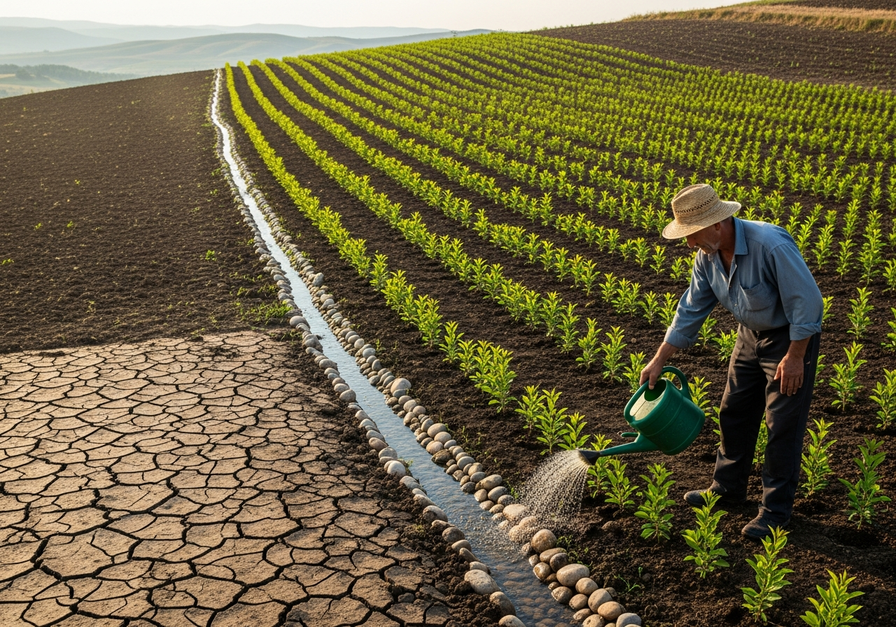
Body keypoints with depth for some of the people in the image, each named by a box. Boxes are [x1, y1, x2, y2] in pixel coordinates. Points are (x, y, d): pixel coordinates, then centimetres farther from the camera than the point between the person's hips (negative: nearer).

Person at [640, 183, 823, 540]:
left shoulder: (771, 246, -33)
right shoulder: (708, 256, -9)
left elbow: (807, 301, -26)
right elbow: (691, 310, 0)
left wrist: (795, 357, -21)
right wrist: (659, 361, -1)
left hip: (792, 337, -7)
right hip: (751, 334, 8)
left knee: (783, 424, -2)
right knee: (734, 411, 14)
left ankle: (776, 510, 12)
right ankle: (728, 488, 32)